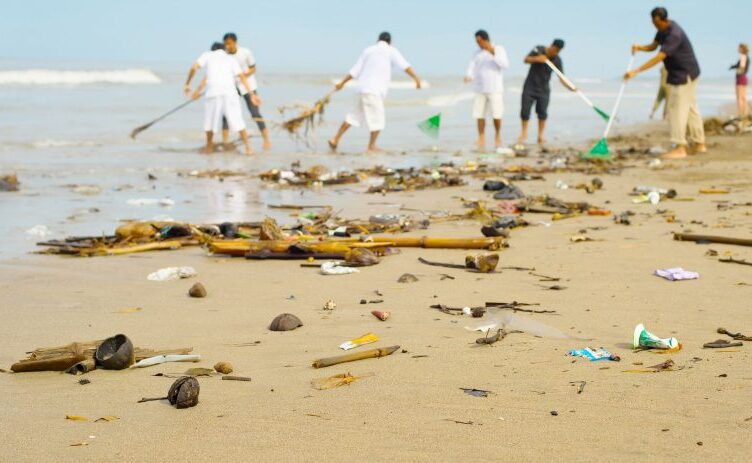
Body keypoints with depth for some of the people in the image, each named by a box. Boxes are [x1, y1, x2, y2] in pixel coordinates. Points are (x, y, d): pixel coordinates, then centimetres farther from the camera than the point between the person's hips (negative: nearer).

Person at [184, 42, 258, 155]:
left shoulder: (208, 55, 19)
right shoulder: (230, 59, 22)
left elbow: (194, 68, 5)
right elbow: (242, 77, 12)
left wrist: (187, 83, 14)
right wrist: (252, 94, 8)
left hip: (213, 92, -1)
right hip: (230, 92, 1)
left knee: (210, 120, 15)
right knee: (237, 120, 5)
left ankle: (209, 147, 23)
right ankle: (248, 147, 2)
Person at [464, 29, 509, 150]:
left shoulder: (499, 49, 2)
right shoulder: (477, 53, 12)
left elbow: (505, 65, -10)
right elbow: (472, 67, 4)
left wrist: (494, 54, -21)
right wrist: (468, 76, -19)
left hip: (495, 88, -3)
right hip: (480, 89, 3)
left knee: (496, 114, -7)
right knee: (479, 114, -4)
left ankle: (498, 135, 14)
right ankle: (481, 139, 0)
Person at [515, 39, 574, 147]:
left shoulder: (557, 60, -11)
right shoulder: (538, 50, -10)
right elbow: (526, 59, -7)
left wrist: (570, 87, -32)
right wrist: (536, 59, -27)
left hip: (544, 89, 0)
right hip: (530, 86, 0)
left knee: (542, 112, -1)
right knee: (525, 110, -1)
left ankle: (540, 136, 10)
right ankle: (524, 133, 15)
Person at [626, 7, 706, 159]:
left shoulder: (674, 34, -27)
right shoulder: (664, 28, 3)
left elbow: (659, 57, -32)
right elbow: (653, 46, 8)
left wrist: (636, 71, -34)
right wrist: (640, 47, -15)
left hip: (684, 75, -10)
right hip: (682, 74, 10)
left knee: (677, 108, -12)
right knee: (690, 108, 14)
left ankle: (680, 148, -14)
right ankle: (699, 145, 21)